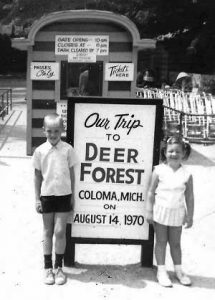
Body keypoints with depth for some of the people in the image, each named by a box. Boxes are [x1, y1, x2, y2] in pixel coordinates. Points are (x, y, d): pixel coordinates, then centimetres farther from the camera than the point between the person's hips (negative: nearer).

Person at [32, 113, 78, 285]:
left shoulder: (68, 149, -5)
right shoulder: (40, 151, -3)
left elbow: (71, 173, 3)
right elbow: (38, 176, 2)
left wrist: (72, 195, 3)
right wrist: (37, 199, 2)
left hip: (64, 195, -1)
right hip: (46, 195, 1)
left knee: (60, 231, 0)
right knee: (48, 232, 10)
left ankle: (59, 267, 17)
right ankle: (48, 268, 22)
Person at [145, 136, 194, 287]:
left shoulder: (186, 174, -5)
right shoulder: (159, 170, -9)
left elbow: (189, 197, 1)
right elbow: (151, 192, -5)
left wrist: (189, 215, 2)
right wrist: (149, 211, -7)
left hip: (177, 213, 1)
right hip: (161, 211, -1)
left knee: (175, 242, 13)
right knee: (161, 241, 8)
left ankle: (178, 270, 28)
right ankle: (161, 271, 19)